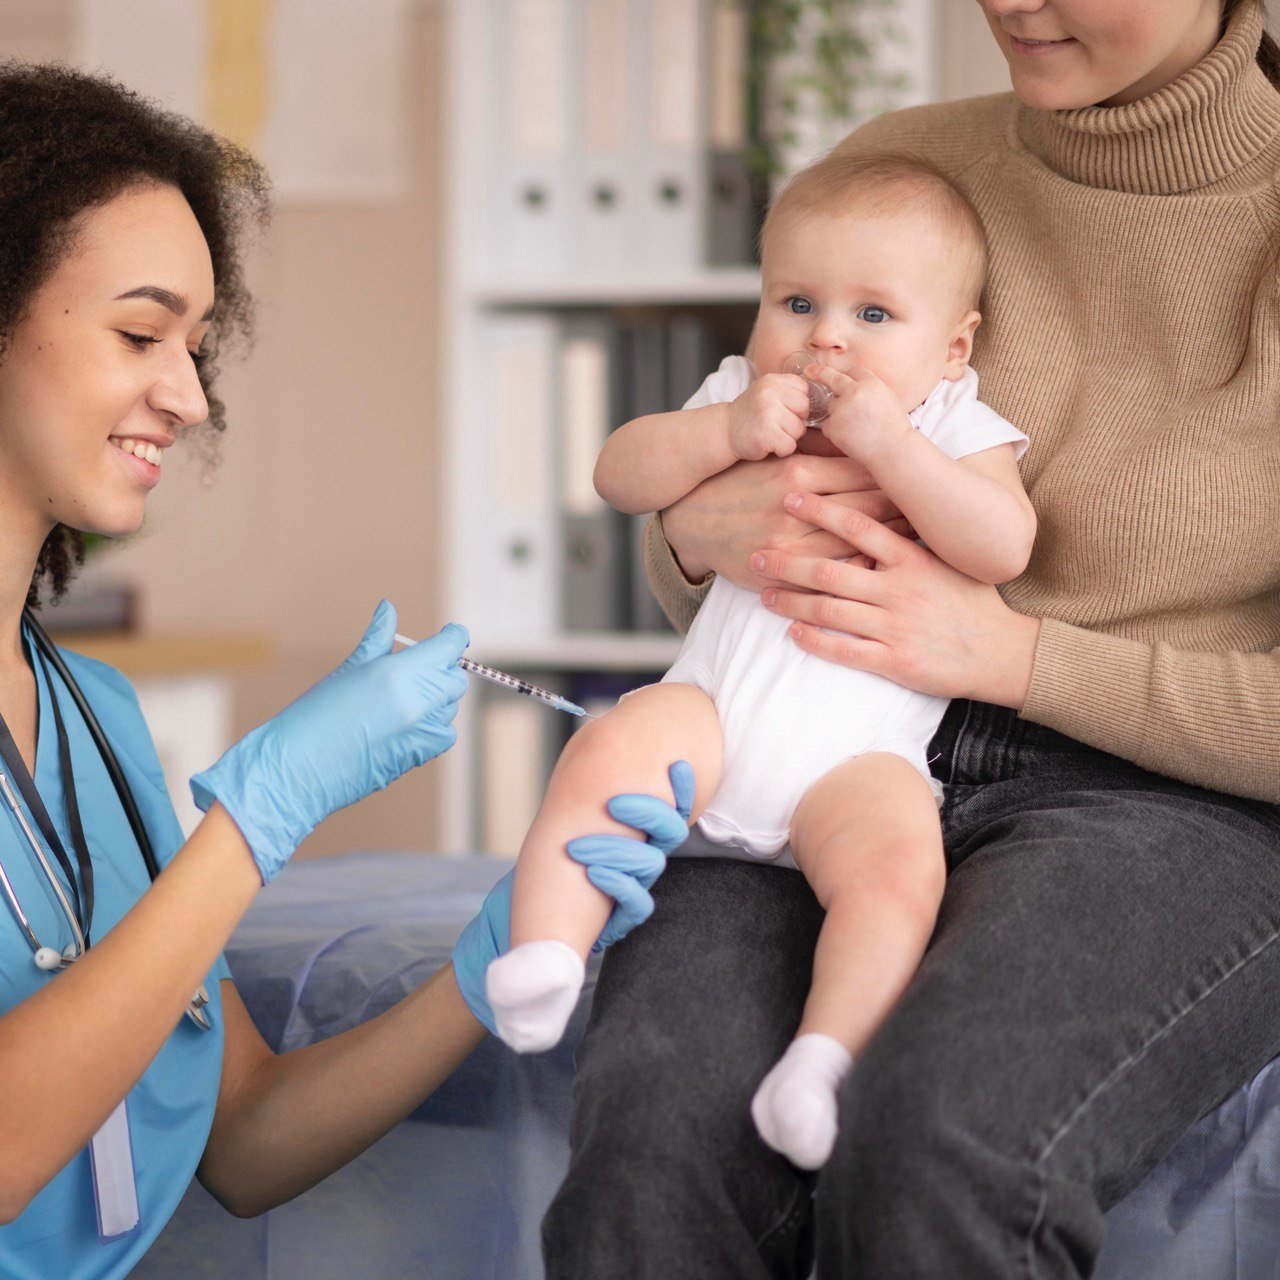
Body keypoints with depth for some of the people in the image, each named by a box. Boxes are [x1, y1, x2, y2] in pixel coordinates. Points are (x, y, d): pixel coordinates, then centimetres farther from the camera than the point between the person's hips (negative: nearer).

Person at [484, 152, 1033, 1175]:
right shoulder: (742, 395, 19)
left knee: (899, 863, -31)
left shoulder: (957, 432, 8)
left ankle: (824, 1055, -36)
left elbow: (1002, 547, -12)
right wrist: (730, 432, -8)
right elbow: (620, 475, 7)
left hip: (857, 752, -2)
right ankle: (541, 959, -29)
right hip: (713, 707, 3)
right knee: (603, 757, -26)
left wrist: (887, 442, -18)